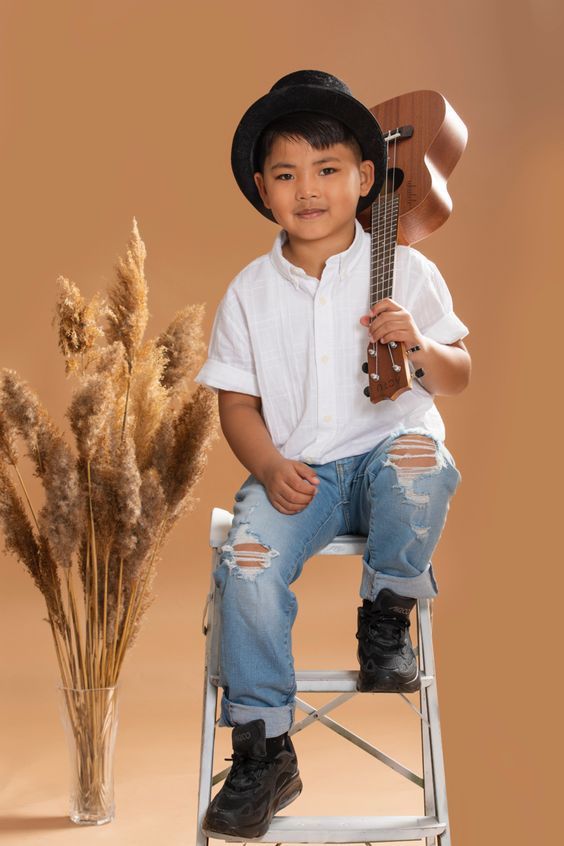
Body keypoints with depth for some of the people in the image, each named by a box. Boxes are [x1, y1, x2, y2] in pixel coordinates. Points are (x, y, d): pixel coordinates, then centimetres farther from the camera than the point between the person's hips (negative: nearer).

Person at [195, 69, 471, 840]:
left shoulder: (406, 271, 1)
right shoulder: (250, 291, 5)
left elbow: (457, 379, 3)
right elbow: (237, 400, 5)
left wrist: (419, 348, -20)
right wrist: (269, 467, -14)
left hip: (386, 449, -1)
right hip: (297, 472, 2)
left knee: (420, 461, -36)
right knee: (247, 562, -23)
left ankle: (386, 615, -7)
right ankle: (263, 751, -5)